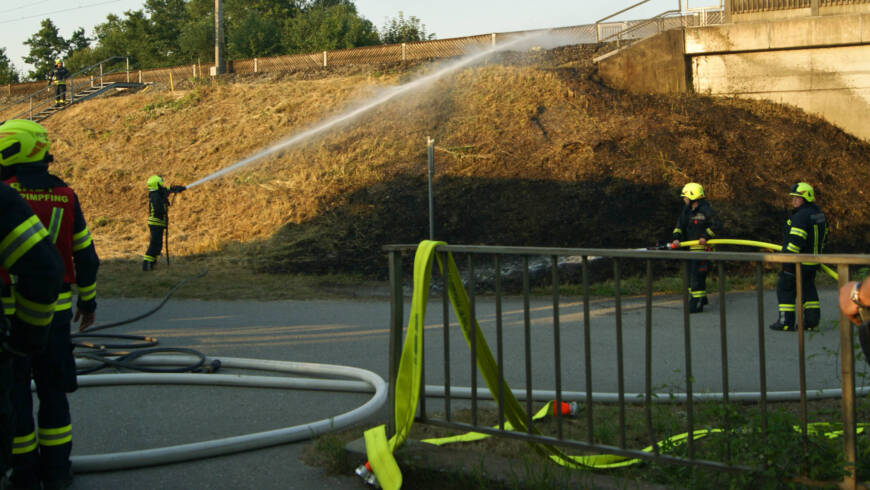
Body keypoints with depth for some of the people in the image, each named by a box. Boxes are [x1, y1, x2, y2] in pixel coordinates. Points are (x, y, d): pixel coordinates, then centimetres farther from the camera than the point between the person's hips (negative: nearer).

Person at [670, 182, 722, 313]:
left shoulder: (706, 210, -12)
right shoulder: (686, 210, 12)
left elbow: (717, 225, -12)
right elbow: (680, 225, 8)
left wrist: (706, 236, -19)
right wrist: (676, 238, -9)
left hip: (702, 248, -9)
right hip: (690, 248, 9)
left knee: (697, 274, -12)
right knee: (690, 274, 14)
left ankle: (697, 303, -8)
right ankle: (701, 298, 30)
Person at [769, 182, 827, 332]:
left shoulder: (801, 216, -20)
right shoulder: (819, 214, 13)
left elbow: (796, 240, -25)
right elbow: (823, 237, 21)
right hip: (813, 262, 9)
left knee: (785, 289, -1)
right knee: (808, 290, 15)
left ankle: (786, 322, 0)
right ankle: (812, 321, 15)